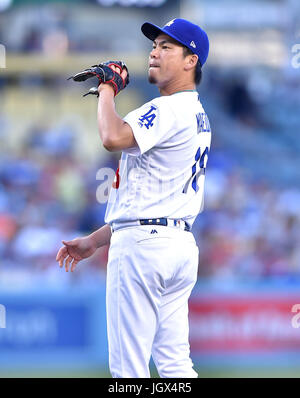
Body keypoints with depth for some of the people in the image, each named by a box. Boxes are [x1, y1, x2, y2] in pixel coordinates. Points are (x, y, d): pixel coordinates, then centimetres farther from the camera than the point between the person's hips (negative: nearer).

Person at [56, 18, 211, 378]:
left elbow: (114, 138, -31)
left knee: (128, 367, -8)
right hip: (181, 243, 10)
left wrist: (107, 89, -12)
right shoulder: (196, 115, 21)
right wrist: (94, 241, 24)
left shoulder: (169, 109, -12)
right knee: (174, 364, 9)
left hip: (143, 245, -10)